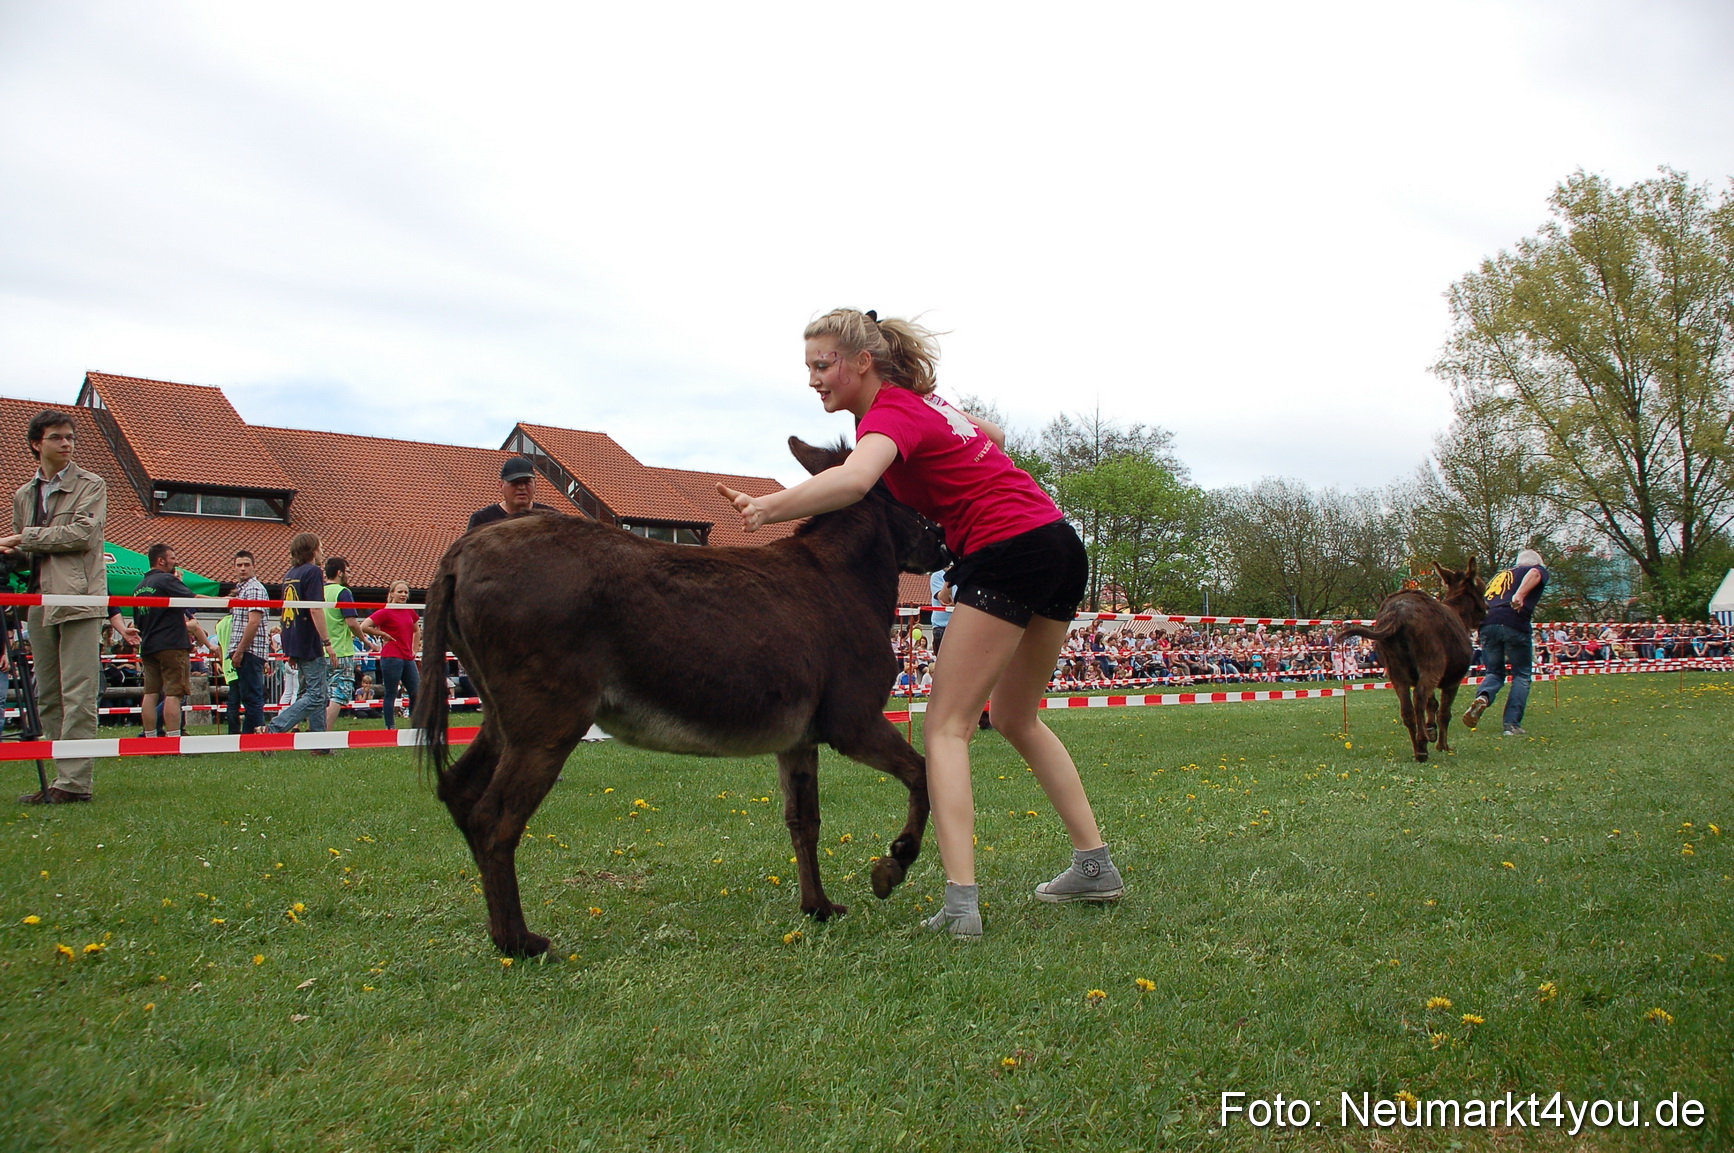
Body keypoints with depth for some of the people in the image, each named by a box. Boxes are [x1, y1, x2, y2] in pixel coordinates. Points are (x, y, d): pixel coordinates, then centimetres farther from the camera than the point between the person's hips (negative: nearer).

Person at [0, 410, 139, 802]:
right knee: (47, 698, 7)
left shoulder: (91, 485, 5)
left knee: (78, 695, -9)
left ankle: (74, 781, -10)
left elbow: (82, 534, -10)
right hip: (39, 604, 6)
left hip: (79, 600, -6)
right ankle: (61, 779, 12)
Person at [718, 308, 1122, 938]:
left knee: (946, 724, -7)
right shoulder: (919, 398, 16)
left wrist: (765, 508, -43)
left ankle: (961, 903, -15)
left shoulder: (890, 411, -11)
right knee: (1016, 717, 21)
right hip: (1061, 542, 9)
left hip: (1010, 549, -9)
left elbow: (853, 479, -35)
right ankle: (1096, 866, 24)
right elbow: (993, 435, 33)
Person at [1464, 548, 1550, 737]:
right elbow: (1534, 574, -6)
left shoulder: (1499, 574, 34)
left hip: (1487, 623, 4)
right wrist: (1520, 594, -22)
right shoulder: (1539, 570, 19)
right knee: (1521, 675, 11)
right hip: (1514, 624, -4)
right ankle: (1512, 725, 2)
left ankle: (1482, 697, -14)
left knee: (1495, 672, 18)